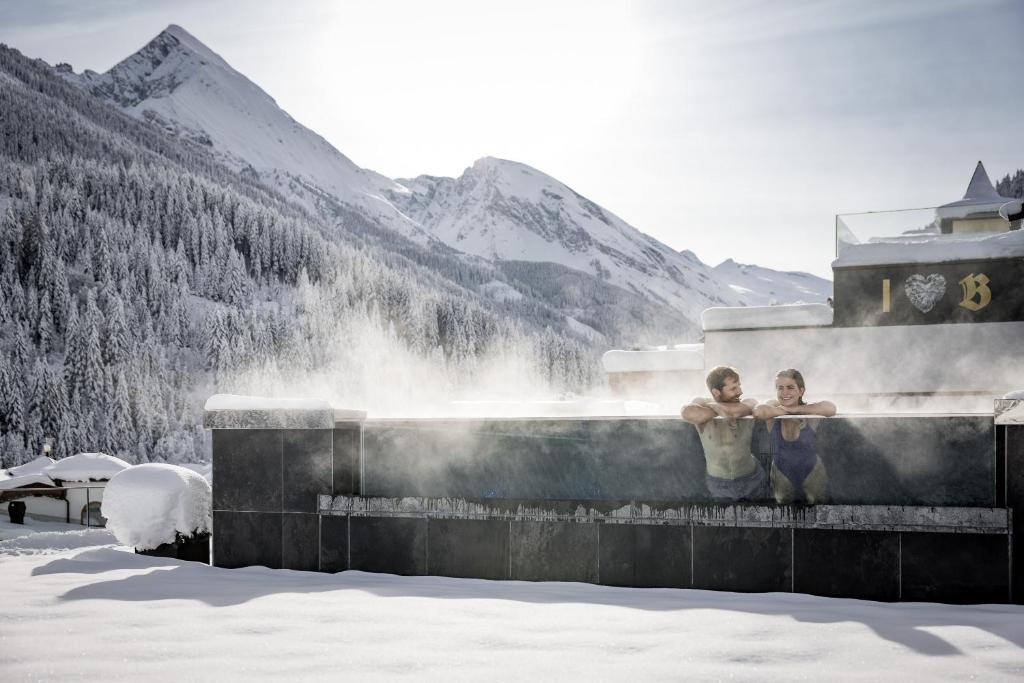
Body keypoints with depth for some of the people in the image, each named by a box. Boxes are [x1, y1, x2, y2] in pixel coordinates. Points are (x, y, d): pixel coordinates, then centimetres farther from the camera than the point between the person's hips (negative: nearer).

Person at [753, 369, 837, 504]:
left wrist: (795, 409, -34)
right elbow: (758, 412, -41)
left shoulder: (809, 412, -19)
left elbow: (831, 409, -42)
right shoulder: (774, 406, -16)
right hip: (782, 476, 1)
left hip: (812, 474, -1)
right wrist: (785, 411, -27)